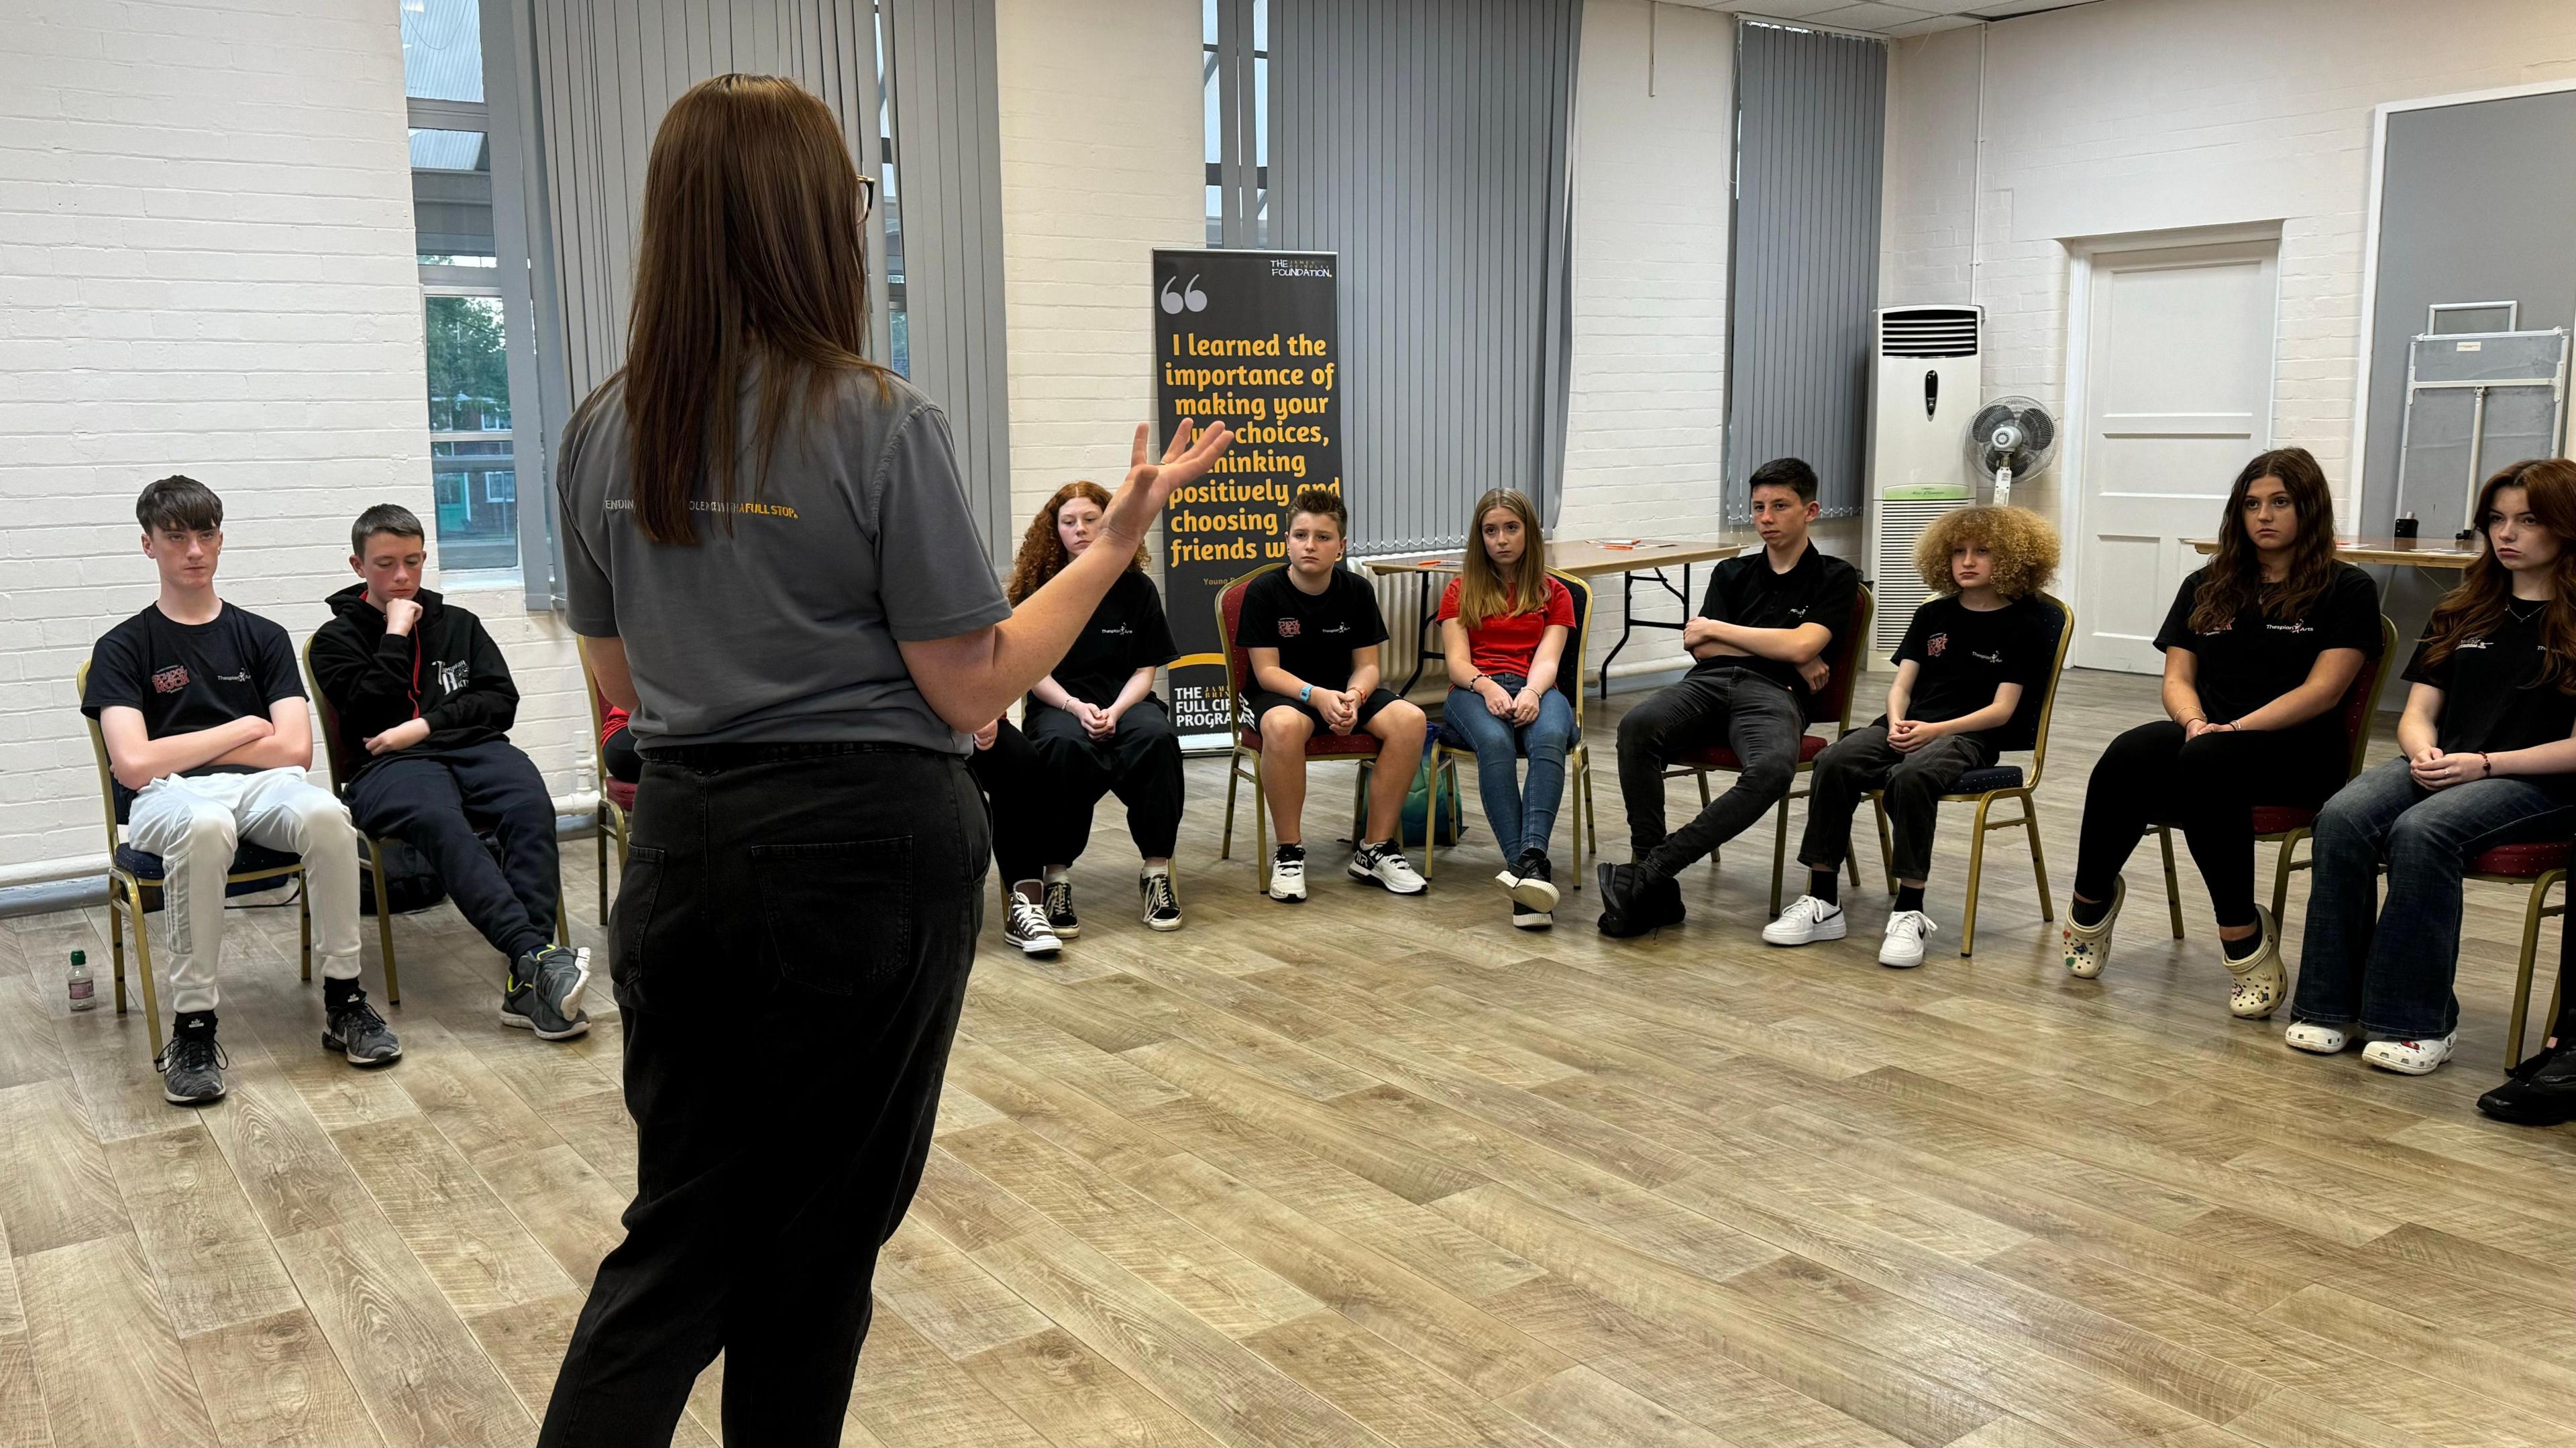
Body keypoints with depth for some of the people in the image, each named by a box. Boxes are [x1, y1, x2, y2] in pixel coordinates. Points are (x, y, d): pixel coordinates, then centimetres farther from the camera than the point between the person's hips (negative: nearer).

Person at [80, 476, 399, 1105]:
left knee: (325, 813, -35)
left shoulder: (261, 637, 17)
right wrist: (240, 731, 1)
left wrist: (185, 745, 3)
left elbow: (295, 749, 4)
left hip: (263, 786, 2)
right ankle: (192, 1028, -29)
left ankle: (343, 1000, -20)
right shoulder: (123, 647, 10)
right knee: (204, 825, -41)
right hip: (168, 796, -2)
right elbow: (134, 764, -5)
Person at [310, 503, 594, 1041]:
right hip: (389, 767, -2)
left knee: (531, 806, -33)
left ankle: (527, 981, -43)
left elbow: (501, 701, 12)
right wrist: (396, 634, 1)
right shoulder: (336, 638, 17)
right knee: (440, 821, -39)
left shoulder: (458, 624, 25)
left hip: (473, 749, 2)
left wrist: (427, 724, -1)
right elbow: (371, 712, -2)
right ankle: (539, 956, -53)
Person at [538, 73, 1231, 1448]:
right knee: (818, 1234, 15)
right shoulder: (881, 424, -14)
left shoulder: (604, 434, 2)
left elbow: (619, 680, 11)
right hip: (866, 856, -4)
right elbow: (973, 687, -11)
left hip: (684, 851, 4)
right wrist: (1118, 537, -4)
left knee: (680, 1227, 17)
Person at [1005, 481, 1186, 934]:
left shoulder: (1136, 587, 6)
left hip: (1123, 700, 1)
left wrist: (1114, 712, -15)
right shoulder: (1039, 589, 3)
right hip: (1058, 703, -1)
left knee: (1157, 736, -34)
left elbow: (1145, 671, 4)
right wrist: (1077, 707, -18)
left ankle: (1157, 870, -26)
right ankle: (1057, 876, -30)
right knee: (1065, 745, -38)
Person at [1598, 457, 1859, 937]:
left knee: (1773, 768, -40)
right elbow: (1702, 649, 14)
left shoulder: (1835, 578, 16)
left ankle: (1648, 870, -37)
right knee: (1637, 727, -33)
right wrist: (1789, 657, 4)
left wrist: (1716, 629, 8)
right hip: (1709, 682, 3)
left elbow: (1801, 645, -1)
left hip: (1772, 694, -3)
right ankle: (1656, 893, -32)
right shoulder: (1731, 574, 28)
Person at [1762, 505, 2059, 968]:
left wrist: (1934, 730, -15)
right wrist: (1896, 723, -9)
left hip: (1969, 736, -4)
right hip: (1908, 725, 5)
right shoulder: (1933, 615, 20)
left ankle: (1909, 912, -31)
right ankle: (1822, 903, -25)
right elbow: (1901, 684, 14)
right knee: (1834, 763, -26)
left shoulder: (2021, 625, 5)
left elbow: (2001, 710, -3)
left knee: (1910, 777, -39)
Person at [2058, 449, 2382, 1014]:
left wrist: (2235, 729, -18)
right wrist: (2196, 722, -12)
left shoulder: (2346, 590, 7)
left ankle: (2243, 939, -31)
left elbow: (2323, 690, -5)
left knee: (2207, 762, -39)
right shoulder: (2205, 588, 21)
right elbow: (2177, 678, 12)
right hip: (2205, 736, 3)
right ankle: (2091, 901, -18)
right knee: (2130, 752, -33)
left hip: (2297, 751, -3)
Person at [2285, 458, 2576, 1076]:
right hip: (2441, 766, 5)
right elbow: (2418, 714, 13)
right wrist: (2425, 753, -9)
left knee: (2422, 831, -36)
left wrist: (2483, 763, -17)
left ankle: (2420, 1022, -28)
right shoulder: (2461, 612, 19)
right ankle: (2332, 1005, -25)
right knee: (2343, 817, -28)